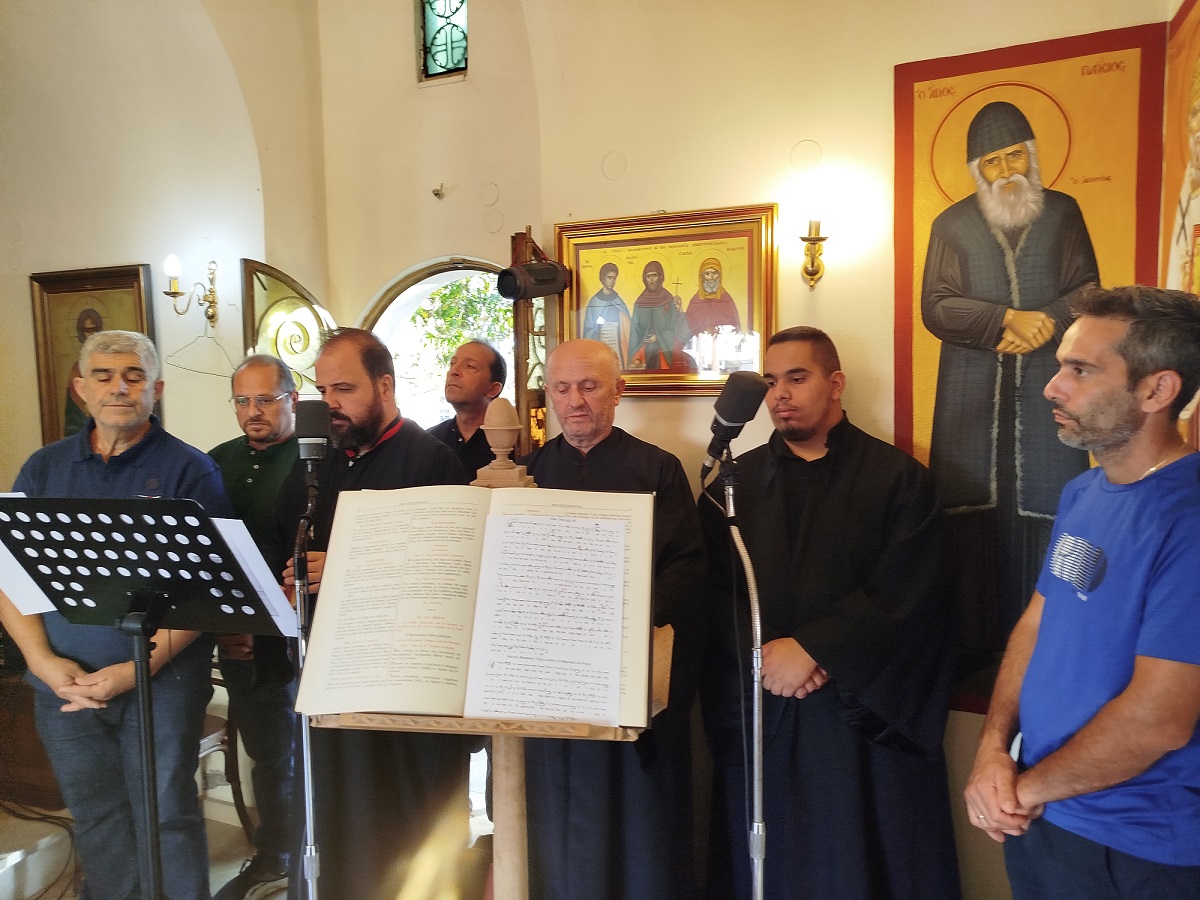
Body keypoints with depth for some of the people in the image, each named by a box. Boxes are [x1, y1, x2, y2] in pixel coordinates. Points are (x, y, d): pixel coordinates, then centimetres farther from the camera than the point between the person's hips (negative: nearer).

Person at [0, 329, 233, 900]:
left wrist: (140, 667, -17)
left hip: (162, 682, -3)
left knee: (167, 819, 5)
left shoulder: (190, 470, -5)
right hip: (64, 685, 4)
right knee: (96, 821, 15)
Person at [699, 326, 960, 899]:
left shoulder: (898, 479, 0)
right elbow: (713, 589, 0)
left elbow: (901, 594, -11)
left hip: (863, 713, -2)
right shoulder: (733, 483, 7)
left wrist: (808, 648, -16)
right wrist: (762, 652, -15)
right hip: (755, 714, 3)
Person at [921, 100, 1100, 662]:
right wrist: (1008, 319, -14)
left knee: (1046, 510, -3)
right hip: (973, 392, 0)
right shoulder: (951, 225, 9)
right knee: (975, 511, -3)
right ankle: (976, 641, 7)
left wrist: (1047, 322, -13)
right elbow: (936, 308, -1)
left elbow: (1087, 291, 6)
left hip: (1047, 386, 1)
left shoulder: (1063, 214, 11)